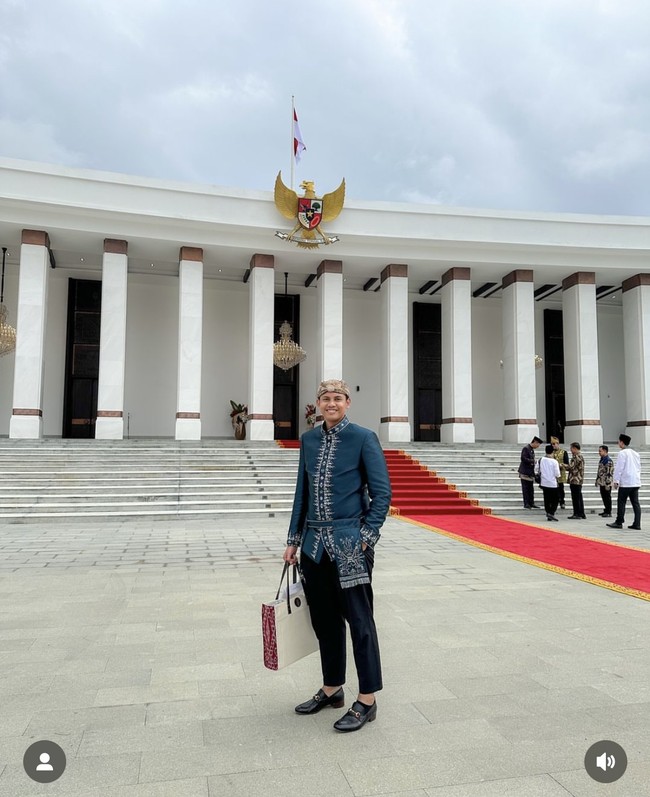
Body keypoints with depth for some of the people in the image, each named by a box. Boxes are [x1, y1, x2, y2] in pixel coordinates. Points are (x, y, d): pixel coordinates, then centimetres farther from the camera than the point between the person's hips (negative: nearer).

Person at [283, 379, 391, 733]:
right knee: (323, 619, 14)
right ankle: (331, 689, 31)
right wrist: (294, 540, 11)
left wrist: (367, 536, -13)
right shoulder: (309, 439, 9)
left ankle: (366, 701, 15)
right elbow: (302, 492, 13)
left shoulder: (363, 438, -6)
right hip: (315, 543, 6)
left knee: (358, 618, 1)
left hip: (349, 542, -6)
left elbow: (382, 493, -6)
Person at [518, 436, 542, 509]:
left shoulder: (532, 449, 16)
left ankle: (531, 503, 15)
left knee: (531, 489, 10)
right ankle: (526, 504, 1)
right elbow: (523, 458, -21)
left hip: (530, 473, 9)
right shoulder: (526, 448, -12)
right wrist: (533, 461, -17)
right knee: (526, 489, -3)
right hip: (525, 472, -9)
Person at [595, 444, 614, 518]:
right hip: (601, 482, 9)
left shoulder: (608, 460, -16)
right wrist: (597, 480, 21)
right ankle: (606, 510, 24)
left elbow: (609, 473, -20)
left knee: (607, 497, -1)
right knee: (604, 497, 15)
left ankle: (609, 512, 5)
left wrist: (608, 483, -23)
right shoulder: (601, 459, 14)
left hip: (606, 483, -9)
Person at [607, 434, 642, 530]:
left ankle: (619, 522, 3)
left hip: (626, 482, -7)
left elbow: (619, 468, -12)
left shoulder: (622, 453, -9)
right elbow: (639, 467, 18)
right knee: (635, 503, 6)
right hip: (636, 482, 7)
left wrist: (616, 481, -8)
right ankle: (637, 524, 5)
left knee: (621, 502, 0)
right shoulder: (635, 453, 15)